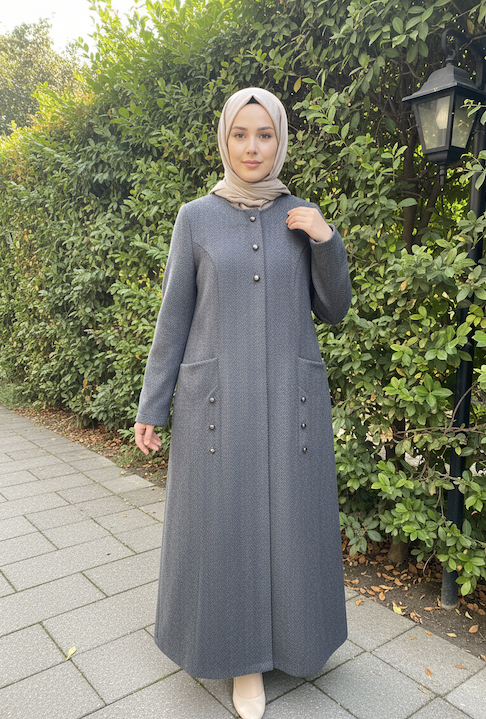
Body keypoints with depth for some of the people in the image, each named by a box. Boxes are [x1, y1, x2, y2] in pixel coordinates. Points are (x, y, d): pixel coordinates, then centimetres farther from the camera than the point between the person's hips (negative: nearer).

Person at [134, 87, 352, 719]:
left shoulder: (304, 218, 5)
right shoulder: (195, 218, 1)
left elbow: (332, 310, 6)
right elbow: (174, 317, 1)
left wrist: (327, 240, -10)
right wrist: (151, 406, 0)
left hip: (291, 397, 2)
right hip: (216, 397, -1)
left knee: (290, 521, 11)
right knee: (224, 524, 6)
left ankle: (286, 633, 38)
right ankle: (242, 652, 29)